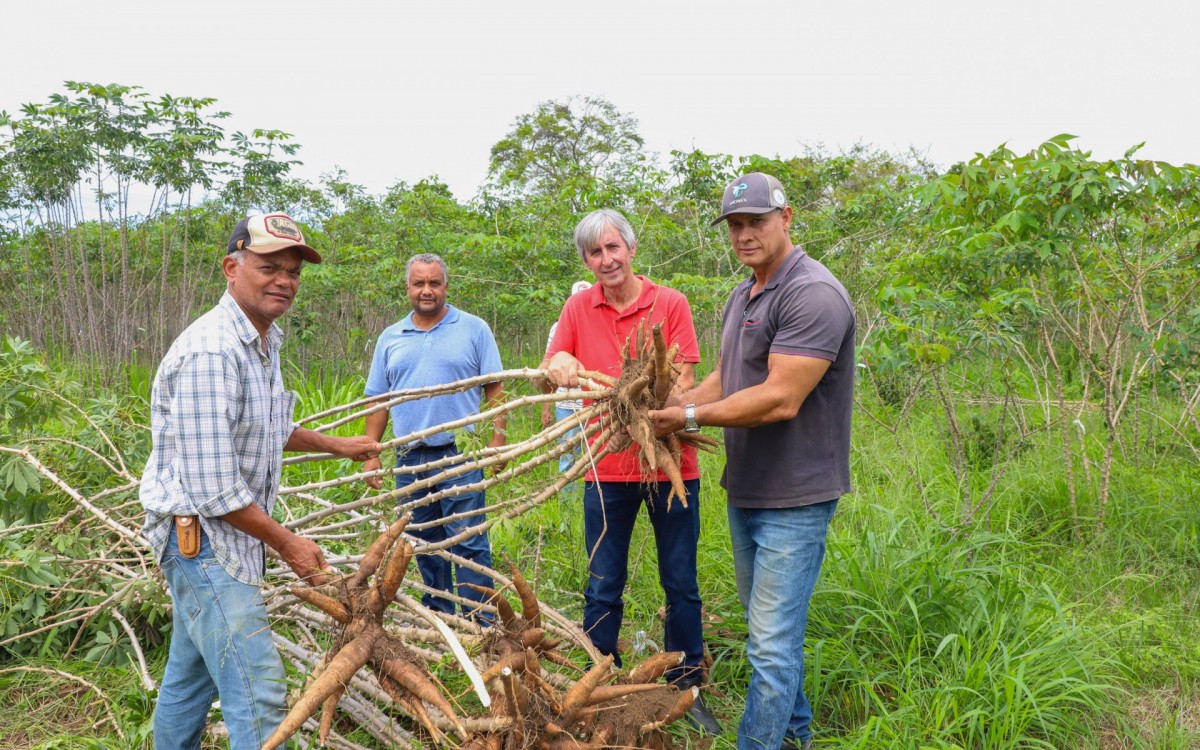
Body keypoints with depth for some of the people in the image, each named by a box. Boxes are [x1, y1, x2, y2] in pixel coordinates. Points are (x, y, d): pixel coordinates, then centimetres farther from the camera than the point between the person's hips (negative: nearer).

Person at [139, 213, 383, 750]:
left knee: (190, 675, 23)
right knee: (258, 693, -10)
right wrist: (287, 544, -17)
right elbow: (213, 487, -25)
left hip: (226, 536, 10)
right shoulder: (211, 351, -24)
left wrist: (335, 445, 27)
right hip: (201, 535, -10)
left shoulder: (263, 341, 9)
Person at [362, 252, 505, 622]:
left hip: (460, 455, -4)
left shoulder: (474, 329, 3)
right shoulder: (390, 338, 13)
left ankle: (479, 627, 2)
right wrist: (371, 454, 8)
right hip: (409, 459, 4)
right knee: (425, 546, 13)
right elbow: (377, 401, 14)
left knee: (469, 543, -5)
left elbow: (495, 389, 0)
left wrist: (497, 442, -9)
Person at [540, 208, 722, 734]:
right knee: (603, 590, 9)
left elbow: (683, 381, -9)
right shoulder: (579, 308, 5)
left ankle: (686, 689, 26)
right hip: (607, 468, 2)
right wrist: (558, 367, -23)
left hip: (669, 464, -1)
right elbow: (547, 372, 1)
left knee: (680, 586, 9)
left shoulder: (670, 303, -2)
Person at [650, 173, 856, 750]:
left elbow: (780, 399, -26)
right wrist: (670, 403, 0)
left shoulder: (813, 294, -20)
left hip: (794, 499, -10)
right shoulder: (741, 297, 12)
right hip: (745, 490, 10)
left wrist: (694, 416, -17)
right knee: (768, 624, 22)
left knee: (772, 642, -4)